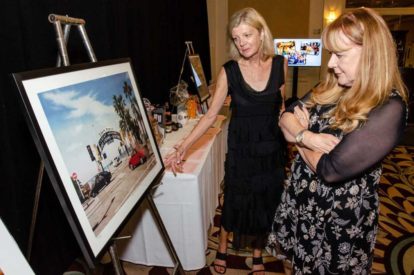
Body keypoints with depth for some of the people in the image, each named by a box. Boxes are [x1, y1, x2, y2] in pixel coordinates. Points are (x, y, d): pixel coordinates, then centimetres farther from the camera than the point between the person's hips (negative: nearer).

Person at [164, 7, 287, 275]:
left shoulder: (280, 64, -6)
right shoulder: (229, 71, -12)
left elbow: (281, 105, 8)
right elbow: (211, 115, -11)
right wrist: (183, 147, -17)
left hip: (272, 147, 2)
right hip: (241, 147, -2)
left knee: (267, 202, 14)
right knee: (235, 200, 11)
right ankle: (222, 249, 40)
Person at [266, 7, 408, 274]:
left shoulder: (388, 110, -25)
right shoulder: (329, 89, -2)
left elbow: (330, 170, -28)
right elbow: (286, 117, -2)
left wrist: (299, 135, -11)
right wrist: (309, 137, -23)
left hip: (341, 215, -6)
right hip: (302, 199, 6)